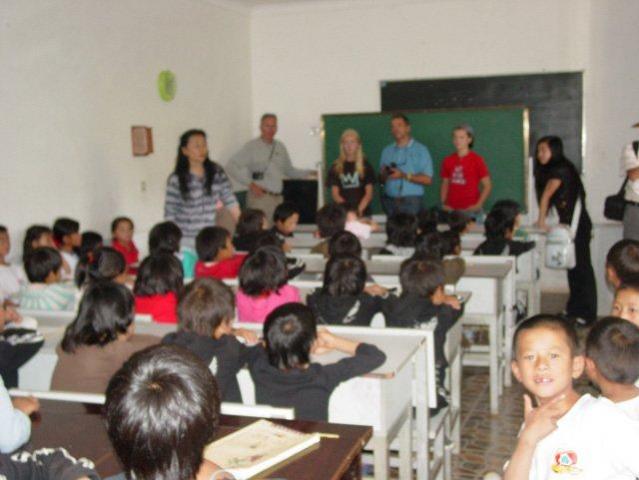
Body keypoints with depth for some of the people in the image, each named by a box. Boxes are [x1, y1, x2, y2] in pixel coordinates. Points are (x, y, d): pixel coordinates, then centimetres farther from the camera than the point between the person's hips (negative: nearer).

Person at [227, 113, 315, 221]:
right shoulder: (252, 147, -1)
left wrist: (308, 173, 13)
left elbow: (289, 170, 25)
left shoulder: (280, 147, 15)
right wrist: (250, 184, -12)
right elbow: (231, 166, -6)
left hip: (278, 198, 5)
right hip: (260, 197, -5)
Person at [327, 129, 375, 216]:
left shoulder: (365, 165, 7)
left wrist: (359, 209, -13)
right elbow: (335, 194, 5)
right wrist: (345, 204, -15)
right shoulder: (336, 167, 9)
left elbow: (369, 193, 3)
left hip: (363, 213, 0)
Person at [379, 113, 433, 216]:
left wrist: (404, 175, -13)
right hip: (389, 200, 3)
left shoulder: (421, 150, 2)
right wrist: (384, 175, -6)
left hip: (411, 201, -3)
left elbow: (428, 179, -5)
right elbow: (381, 179, 16)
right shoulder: (387, 151, 14)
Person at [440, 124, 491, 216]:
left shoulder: (477, 160, -3)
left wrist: (478, 205, -11)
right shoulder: (448, 161, 7)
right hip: (451, 209, 3)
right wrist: (443, 203, 2)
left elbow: (487, 186, -1)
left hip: (470, 210, -3)